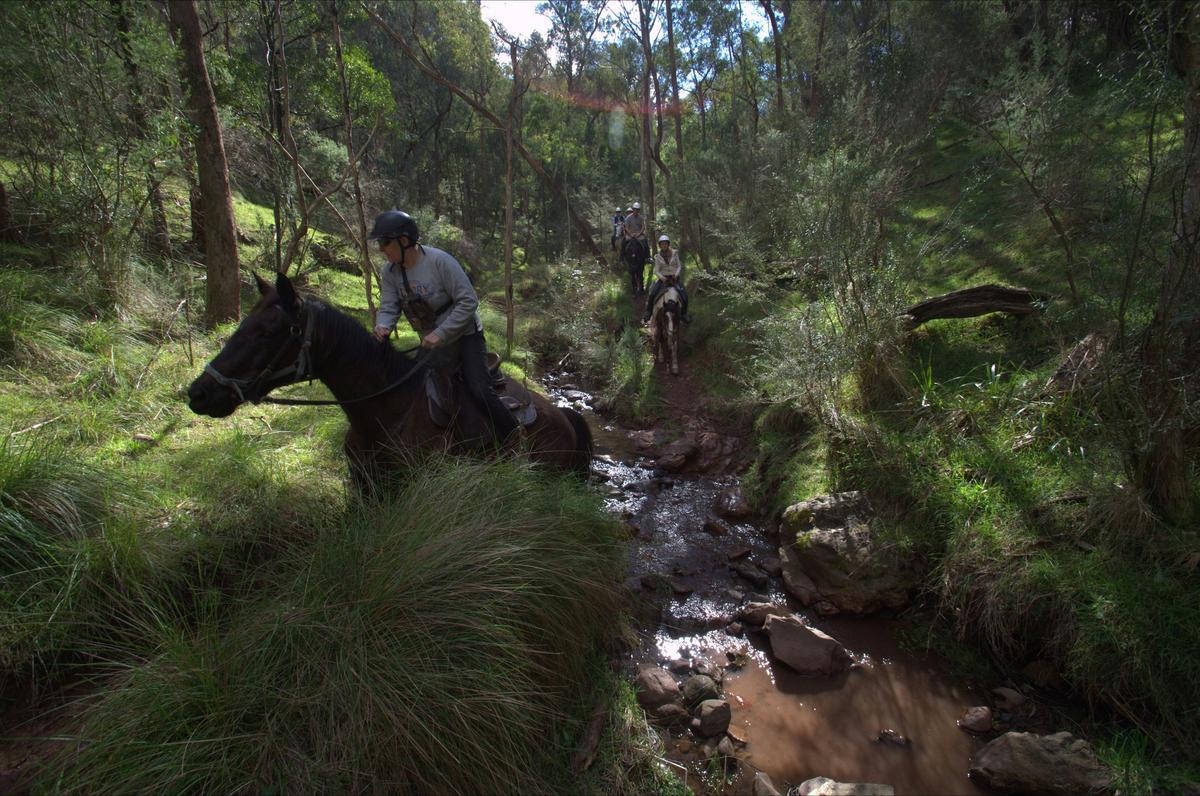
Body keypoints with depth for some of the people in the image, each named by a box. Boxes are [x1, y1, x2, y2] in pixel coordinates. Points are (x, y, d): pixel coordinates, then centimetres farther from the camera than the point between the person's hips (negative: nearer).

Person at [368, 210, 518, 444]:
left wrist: (440, 334, -30)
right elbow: (388, 308, -8)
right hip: (430, 343, 7)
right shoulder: (390, 273, -4)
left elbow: (469, 302, -24)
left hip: (464, 336, -7)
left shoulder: (439, 261, -23)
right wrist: (382, 326, -33)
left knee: (479, 392, -19)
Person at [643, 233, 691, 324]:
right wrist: (662, 277, -21)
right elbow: (656, 271, -2)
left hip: (674, 278, 0)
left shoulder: (674, 253, 1)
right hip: (663, 278, 0)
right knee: (652, 294, -22)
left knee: (684, 295, -15)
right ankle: (648, 312, -4)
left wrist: (676, 274, -15)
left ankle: (683, 314, 7)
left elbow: (679, 266, 4)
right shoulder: (658, 257, 0)